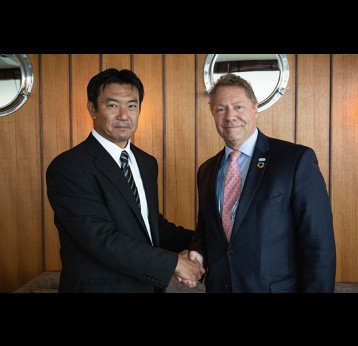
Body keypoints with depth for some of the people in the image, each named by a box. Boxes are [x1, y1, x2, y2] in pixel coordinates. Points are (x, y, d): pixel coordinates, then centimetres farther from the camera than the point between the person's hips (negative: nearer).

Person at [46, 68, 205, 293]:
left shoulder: (147, 163, 4)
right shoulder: (68, 168, -19)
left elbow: (154, 225, 9)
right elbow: (103, 241, -25)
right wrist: (174, 263, -20)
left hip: (149, 285, 7)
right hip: (98, 286, -7)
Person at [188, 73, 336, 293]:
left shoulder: (298, 160, -13)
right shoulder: (206, 171, 5)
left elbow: (319, 244, -14)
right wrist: (198, 254, -5)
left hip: (277, 287, -4)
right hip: (218, 285, 5)